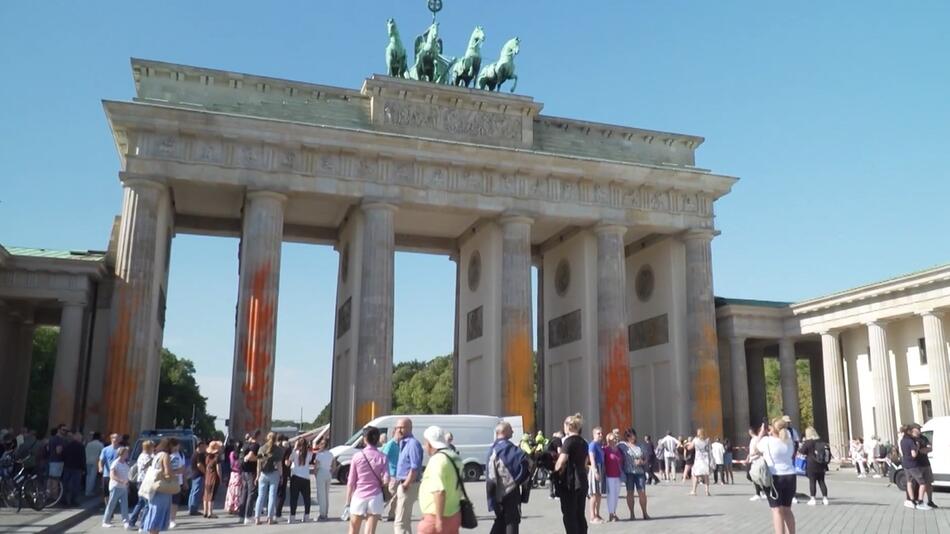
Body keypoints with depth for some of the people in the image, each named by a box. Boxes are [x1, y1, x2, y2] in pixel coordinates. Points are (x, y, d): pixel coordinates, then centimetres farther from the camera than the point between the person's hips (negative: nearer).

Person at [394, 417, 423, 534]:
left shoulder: (413, 443, -16)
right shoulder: (403, 443, 14)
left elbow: (415, 468, -23)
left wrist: (405, 485, -21)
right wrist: (402, 485, 16)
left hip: (408, 487, -10)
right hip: (403, 485, 10)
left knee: (400, 522, -9)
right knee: (405, 520, 19)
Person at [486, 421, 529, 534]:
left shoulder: (494, 448, 8)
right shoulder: (507, 447, -15)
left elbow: (489, 471, 9)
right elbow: (523, 458, -32)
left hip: (498, 491, 8)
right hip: (510, 489, -7)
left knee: (501, 518, 19)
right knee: (512, 520, 2)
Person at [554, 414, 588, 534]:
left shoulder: (568, 441, -12)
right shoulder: (583, 442, 12)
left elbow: (560, 464, -20)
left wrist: (556, 472, -3)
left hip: (569, 483, -7)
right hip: (582, 481, 8)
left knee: (569, 516, -2)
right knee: (580, 515, 12)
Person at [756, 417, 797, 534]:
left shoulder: (767, 441, -9)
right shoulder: (789, 441, 6)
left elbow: (756, 448, 10)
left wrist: (761, 433, 19)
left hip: (774, 478, -5)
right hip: (790, 476, 5)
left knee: (777, 510, -5)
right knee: (787, 510, 16)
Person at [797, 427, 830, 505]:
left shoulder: (807, 442, -11)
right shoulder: (821, 442, 7)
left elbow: (801, 452, -10)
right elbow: (827, 453, 14)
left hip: (811, 465, -5)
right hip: (821, 466, 5)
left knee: (812, 482, 0)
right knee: (821, 481, 11)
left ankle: (813, 499, 0)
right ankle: (825, 498, 12)